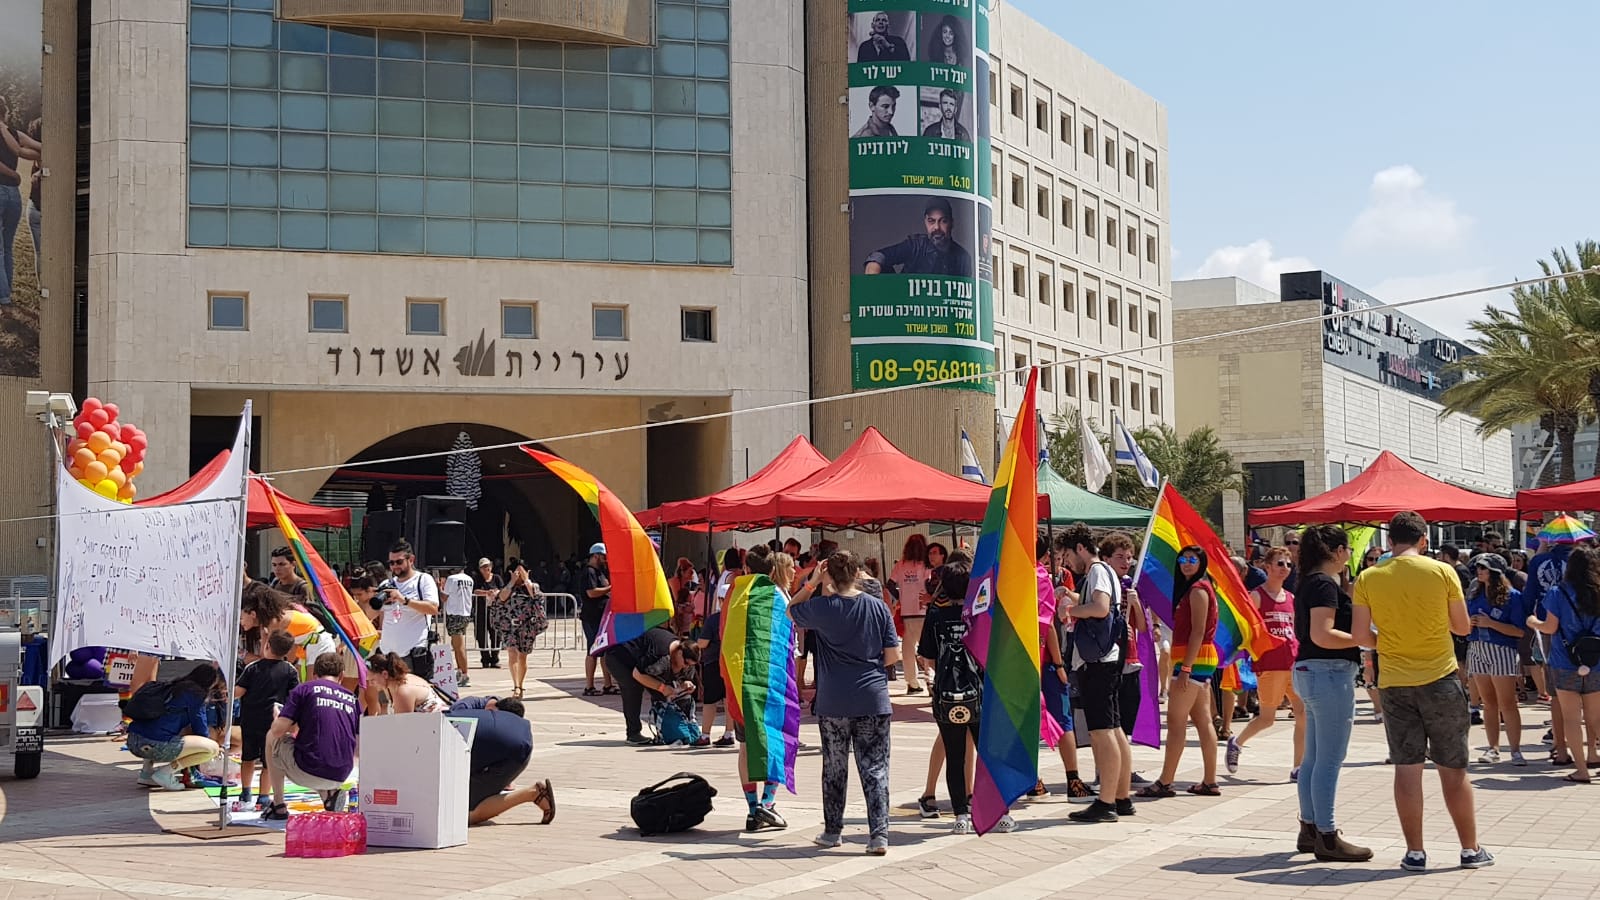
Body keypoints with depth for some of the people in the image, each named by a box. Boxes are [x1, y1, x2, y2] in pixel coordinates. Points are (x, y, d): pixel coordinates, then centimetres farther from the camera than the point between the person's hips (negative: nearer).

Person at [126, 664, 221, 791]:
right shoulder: (195, 693, -1)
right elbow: (199, 726, 5)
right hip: (155, 746, -9)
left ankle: (147, 771, 21)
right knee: (213, 748, -3)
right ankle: (165, 773, -5)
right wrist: (211, 747, 25)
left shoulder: (174, 687, 23)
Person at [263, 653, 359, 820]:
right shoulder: (352, 698, 15)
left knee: (272, 738, 24)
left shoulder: (304, 689, 3)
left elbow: (278, 730, -5)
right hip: (340, 776, 5)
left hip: (309, 772, -4)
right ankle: (330, 793, 9)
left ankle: (278, 807, 23)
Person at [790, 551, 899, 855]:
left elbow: (791, 611, 14)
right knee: (875, 769, 2)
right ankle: (879, 835, -5)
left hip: (834, 703, -1)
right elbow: (893, 655, 0)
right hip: (874, 701, 1)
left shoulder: (822, 607, -7)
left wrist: (811, 583, 6)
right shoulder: (878, 607, -2)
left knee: (834, 768, 13)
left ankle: (832, 831, 22)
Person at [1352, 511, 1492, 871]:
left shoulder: (1369, 578, -3)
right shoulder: (1442, 572, -6)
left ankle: (1414, 852, 7)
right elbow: (1463, 627, 1)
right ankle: (1470, 849, 15)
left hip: (1394, 682, 1)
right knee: (1453, 769, 8)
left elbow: (1360, 635, -3)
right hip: (1440, 679, -1)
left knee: (1407, 768, 5)